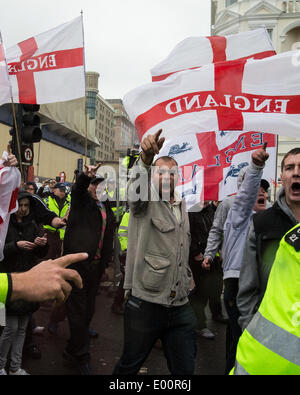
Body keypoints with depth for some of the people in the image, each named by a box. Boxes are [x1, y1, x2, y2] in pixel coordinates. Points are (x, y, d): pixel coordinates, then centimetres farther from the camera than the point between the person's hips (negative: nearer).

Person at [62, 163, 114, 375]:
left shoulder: (107, 208, 16)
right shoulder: (81, 199, 0)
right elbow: (78, 187, -24)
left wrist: (106, 262, 17)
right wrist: (86, 175, -45)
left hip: (95, 264, 7)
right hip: (77, 262, -6)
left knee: (88, 309, 14)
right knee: (77, 309, -2)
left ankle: (73, 350, 30)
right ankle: (82, 355, 9)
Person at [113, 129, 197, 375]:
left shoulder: (182, 206, 15)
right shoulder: (145, 201, -3)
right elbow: (136, 189, -28)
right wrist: (146, 158, -46)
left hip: (181, 307, 5)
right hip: (145, 303, -5)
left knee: (185, 369, 12)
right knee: (129, 366, 11)